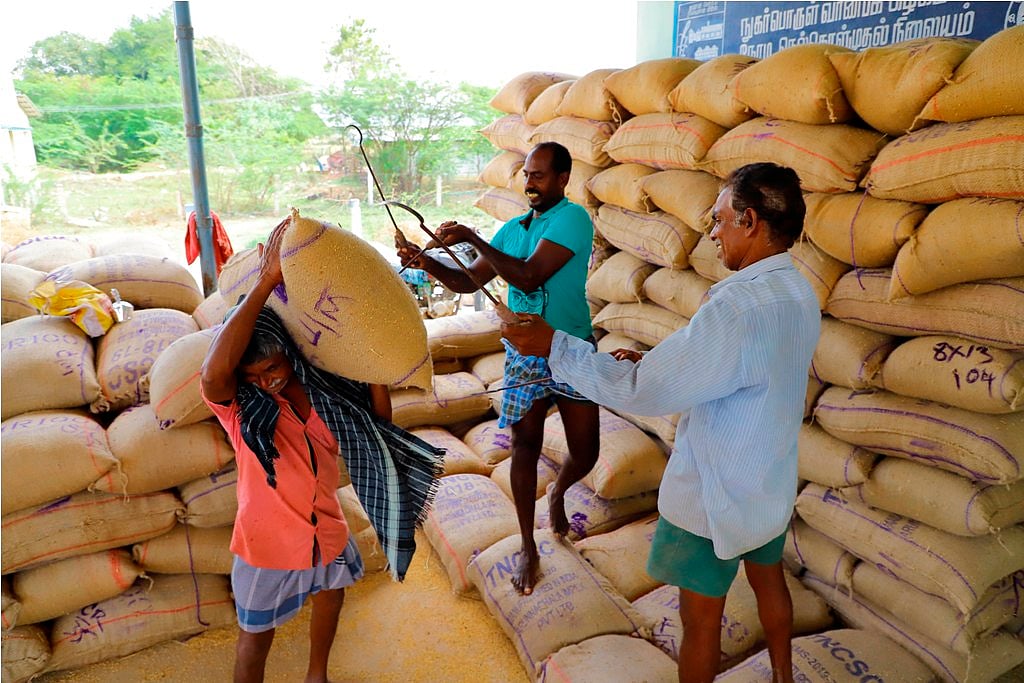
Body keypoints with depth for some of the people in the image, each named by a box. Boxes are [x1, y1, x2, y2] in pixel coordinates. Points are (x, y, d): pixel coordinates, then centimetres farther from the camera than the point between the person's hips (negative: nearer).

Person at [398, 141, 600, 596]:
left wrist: (472, 238, -21)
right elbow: (470, 280, 8)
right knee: (525, 448, 4)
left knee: (585, 452, 5)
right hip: (523, 354, 4)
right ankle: (528, 549, 20)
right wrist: (429, 264, -9)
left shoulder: (572, 218, -11)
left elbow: (530, 276, -22)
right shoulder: (512, 229, 9)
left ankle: (558, 494, 41)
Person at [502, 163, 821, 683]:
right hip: (772, 483, 9)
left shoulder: (738, 307, -32)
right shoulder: (799, 294, -2)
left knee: (700, 616, 11)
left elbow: (643, 391, -29)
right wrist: (653, 362, 1)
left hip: (713, 496, -9)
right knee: (768, 580, 29)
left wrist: (554, 345, -22)